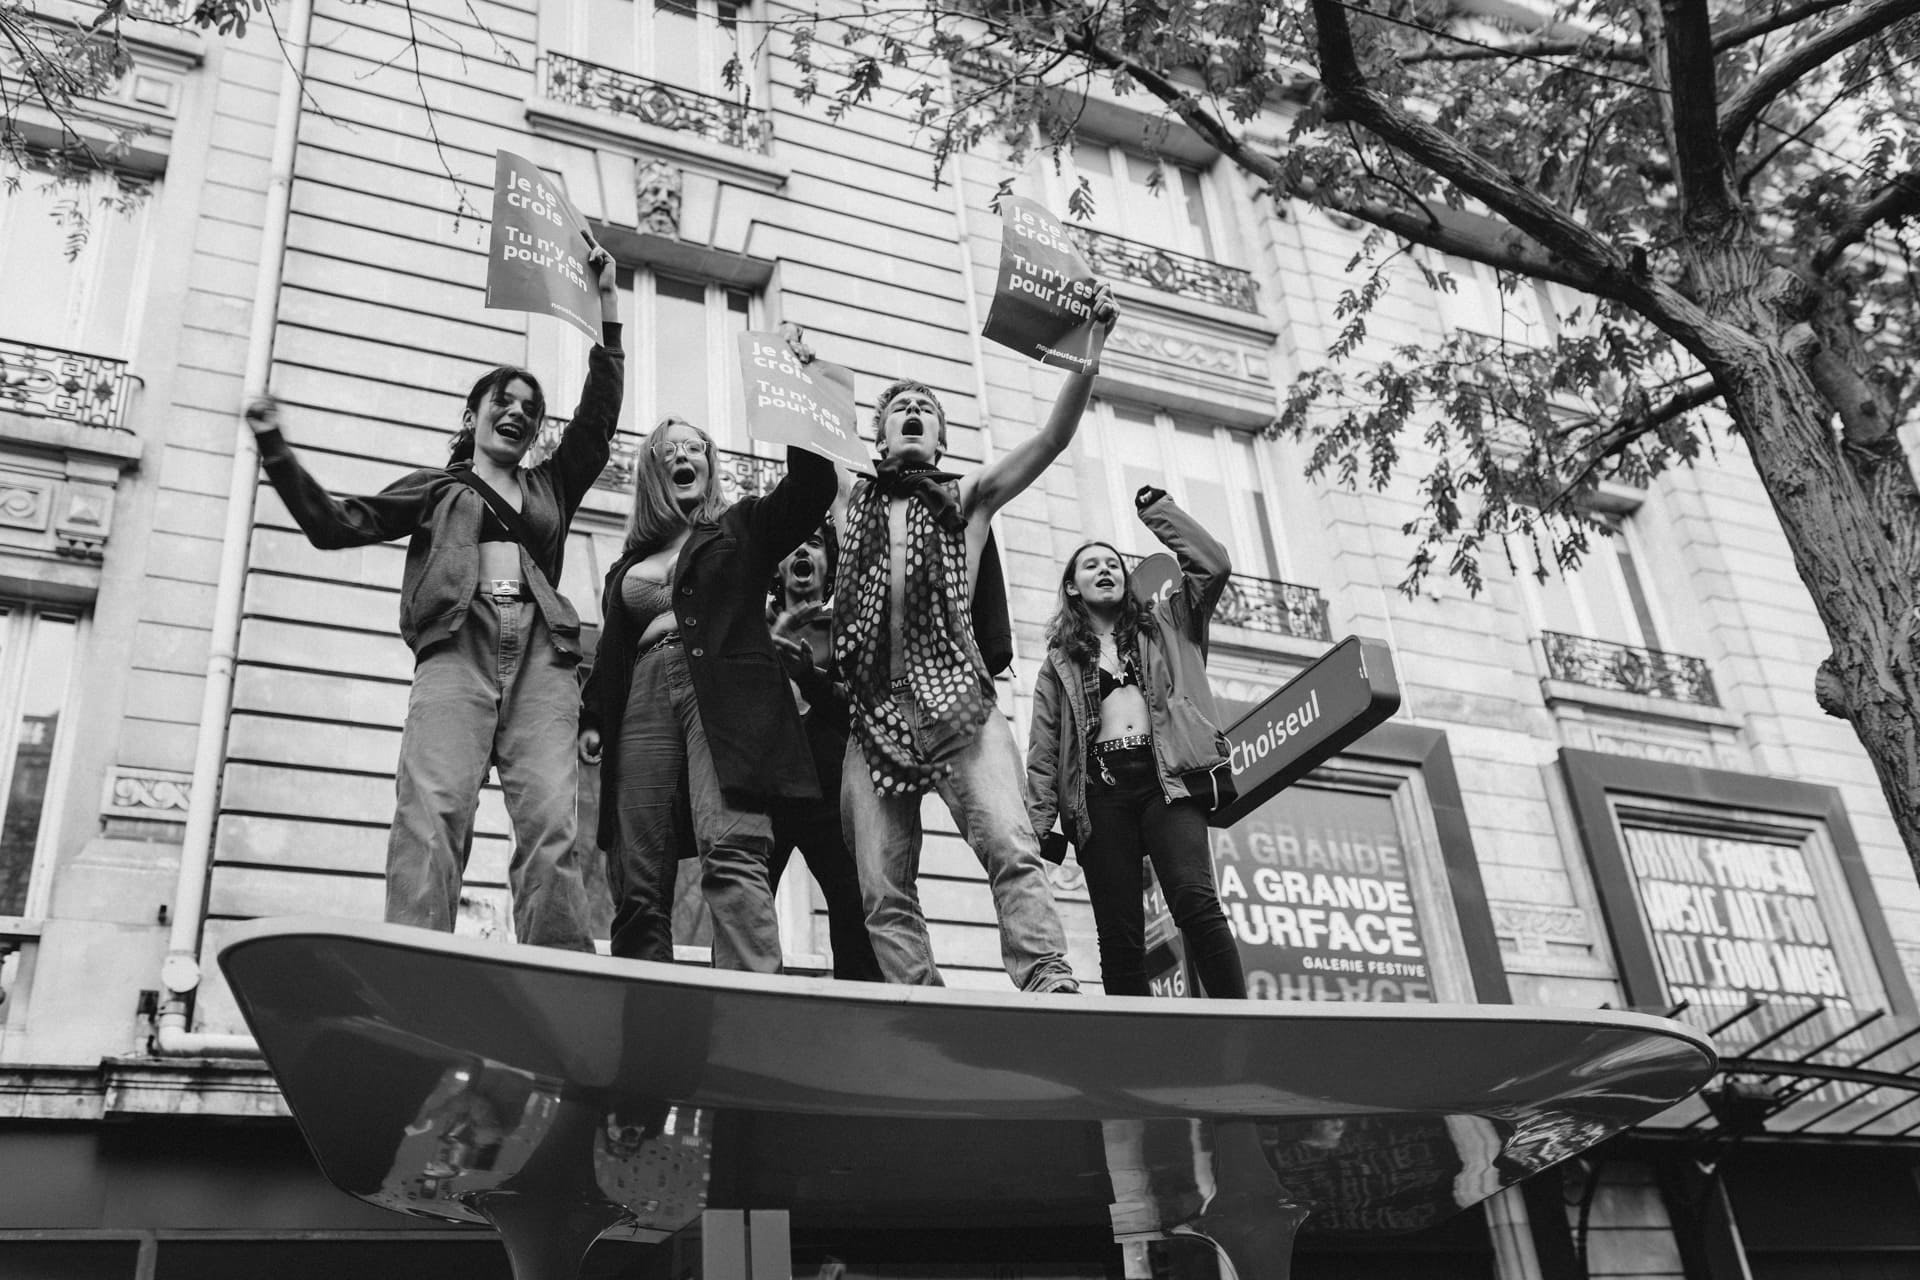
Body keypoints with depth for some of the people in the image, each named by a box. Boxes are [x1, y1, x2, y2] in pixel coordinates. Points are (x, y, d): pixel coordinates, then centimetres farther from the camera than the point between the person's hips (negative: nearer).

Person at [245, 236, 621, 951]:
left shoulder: (551, 488, 31)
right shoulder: (437, 487, 26)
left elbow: (600, 414, 23)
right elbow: (335, 524, 20)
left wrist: (606, 304, 19)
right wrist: (276, 450, 11)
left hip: (540, 657, 2)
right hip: (457, 649, -2)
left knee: (552, 822, -18)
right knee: (432, 809, -23)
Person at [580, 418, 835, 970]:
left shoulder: (741, 528, 19)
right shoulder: (627, 565, 29)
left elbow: (812, 489, 4)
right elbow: (610, 650, 26)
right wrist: (591, 717, 12)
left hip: (725, 696, -4)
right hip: (642, 704, 4)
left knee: (730, 852, -24)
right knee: (637, 884, -5)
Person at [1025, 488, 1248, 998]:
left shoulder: (1164, 623, 22)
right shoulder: (1060, 659, 20)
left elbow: (1212, 563, 8)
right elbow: (1044, 747, 12)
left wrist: (1156, 509, 12)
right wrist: (1038, 823, 0)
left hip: (1166, 778, -1)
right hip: (1100, 789, 1)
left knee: (1195, 900, -22)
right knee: (1119, 933, -5)